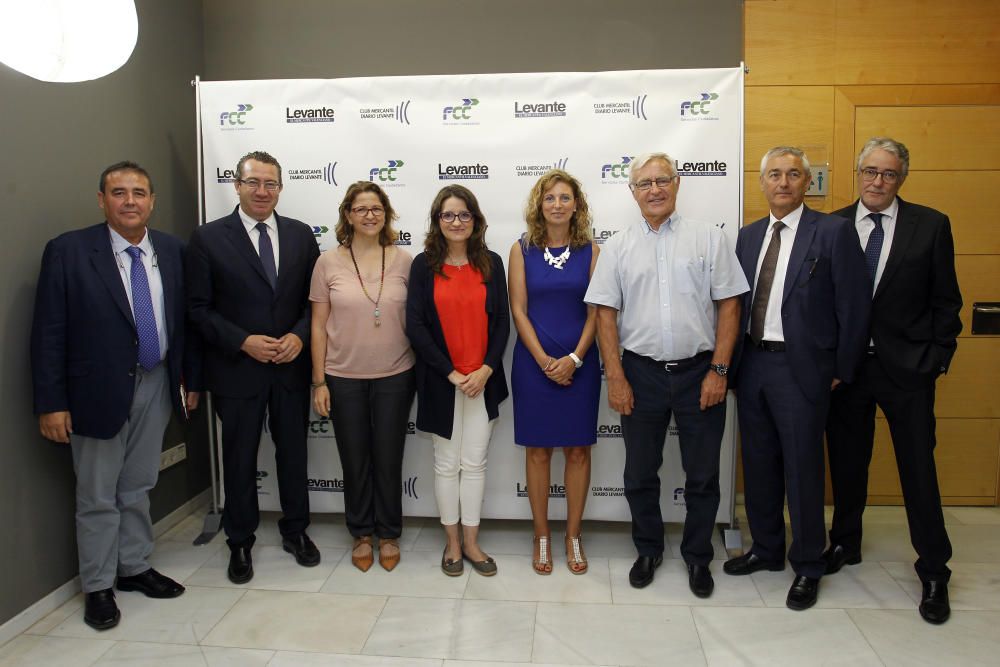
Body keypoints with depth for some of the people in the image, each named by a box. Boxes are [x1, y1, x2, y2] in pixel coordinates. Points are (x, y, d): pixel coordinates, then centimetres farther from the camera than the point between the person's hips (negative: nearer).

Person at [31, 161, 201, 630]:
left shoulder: (172, 250, 1)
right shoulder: (68, 251, -10)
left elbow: (184, 320, 7)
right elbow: (48, 333, -11)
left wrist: (191, 379, 8)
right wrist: (51, 403, -12)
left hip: (157, 386, 4)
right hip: (99, 390, -3)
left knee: (138, 488, 18)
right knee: (98, 497, 10)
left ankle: (135, 567, 35)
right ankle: (98, 586, 27)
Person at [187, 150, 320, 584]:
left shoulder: (300, 235, 3)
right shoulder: (208, 238, -5)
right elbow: (199, 308, -6)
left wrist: (299, 335, -11)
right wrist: (244, 342, -16)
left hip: (290, 366, 3)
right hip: (237, 368, -2)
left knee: (293, 451, 14)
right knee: (239, 459, 11)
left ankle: (295, 531, 34)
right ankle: (240, 543, 29)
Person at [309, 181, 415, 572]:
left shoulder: (404, 261, -2)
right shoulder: (328, 263, -2)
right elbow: (318, 326, 0)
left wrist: (421, 371, 0)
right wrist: (319, 381, -2)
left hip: (394, 377, 0)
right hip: (344, 378, 0)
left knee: (388, 460, 10)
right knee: (354, 461, 12)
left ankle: (388, 535, 28)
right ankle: (361, 534, 31)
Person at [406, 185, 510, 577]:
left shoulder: (491, 263, 2)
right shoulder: (424, 265, -2)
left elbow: (502, 322, 2)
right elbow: (415, 325, -7)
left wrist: (486, 369, -11)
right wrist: (451, 373, -13)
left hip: (483, 379, 1)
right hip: (441, 380, -1)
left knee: (475, 462, 8)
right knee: (447, 463, 10)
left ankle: (471, 542, 23)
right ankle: (452, 542, 26)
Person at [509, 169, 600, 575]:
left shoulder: (590, 251, 2)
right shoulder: (522, 250, 1)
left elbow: (595, 311, -1)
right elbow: (519, 311, -3)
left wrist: (573, 359, -12)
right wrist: (544, 360, -10)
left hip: (579, 363, 1)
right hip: (533, 363, 0)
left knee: (578, 449, 6)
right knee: (537, 449, 6)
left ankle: (574, 535, 22)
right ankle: (542, 537, 20)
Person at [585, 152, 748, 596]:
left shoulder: (709, 238, 1)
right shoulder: (618, 247, 3)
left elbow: (728, 306, -1)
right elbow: (605, 314, 0)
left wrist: (719, 370, -7)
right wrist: (615, 377, -6)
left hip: (699, 372, -1)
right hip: (642, 372, 1)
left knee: (703, 475, 10)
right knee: (640, 473, 12)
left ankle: (698, 557, 30)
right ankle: (648, 550, 33)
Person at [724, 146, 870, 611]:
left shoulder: (834, 231, -7)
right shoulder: (748, 236, 10)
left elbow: (853, 307, -8)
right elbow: (737, 301, 10)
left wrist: (841, 372, -6)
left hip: (800, 368, -5)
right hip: (752, 363, 6)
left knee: (802, 469, 4)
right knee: (759, 464, 15)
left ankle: (807, 567, 22)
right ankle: (766, 550, 33)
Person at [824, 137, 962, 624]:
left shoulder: (931, 226, -1)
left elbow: (946, 301, 2)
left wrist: (938, 358, -3)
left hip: (907, 366, -1)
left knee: (918, 468, 5)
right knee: (846, 463, 14)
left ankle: (933, 571, 22)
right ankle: (845, 544, 34)